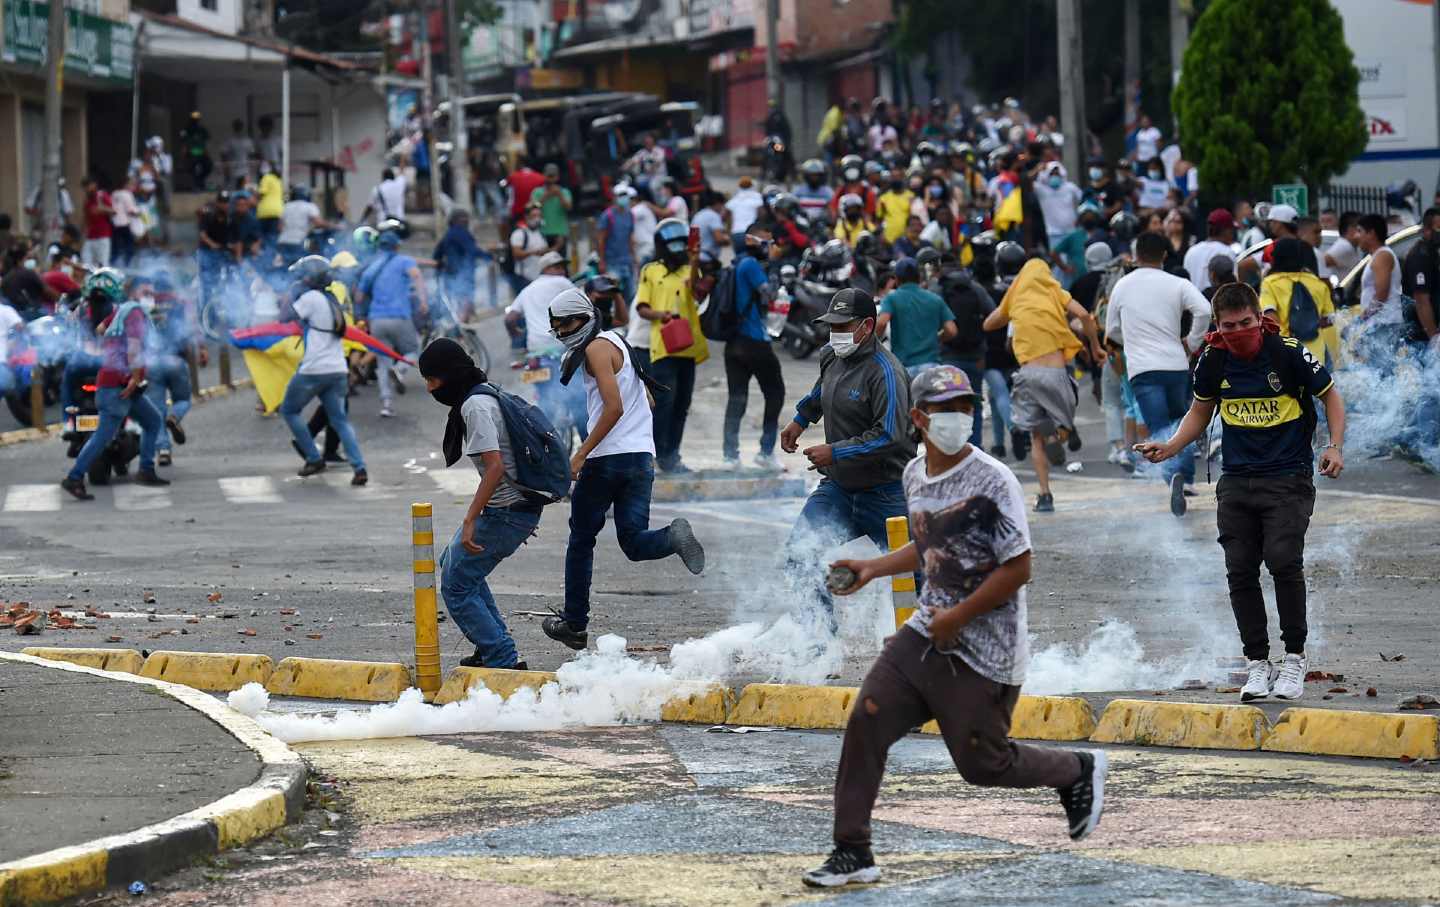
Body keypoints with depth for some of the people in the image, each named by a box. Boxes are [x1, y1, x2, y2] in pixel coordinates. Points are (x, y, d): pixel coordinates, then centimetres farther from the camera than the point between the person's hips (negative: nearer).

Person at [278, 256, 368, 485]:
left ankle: (314, 459, 7)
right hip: (337, 371, 7)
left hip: (313, 370, -7)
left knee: (289, 411, 12)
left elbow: (285, 317, -9)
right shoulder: (331, 300, 16)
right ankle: (359, 468, -10)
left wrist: (293, 295, 1)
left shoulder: (311, 298, -10)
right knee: (339, 419, 6)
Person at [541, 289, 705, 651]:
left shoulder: (597, 347, -7)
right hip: (643, 457, 8)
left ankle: (574, 624, 13)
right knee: (633, 542, -1)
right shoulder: (618, 343, 21)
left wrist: (580, 455, -18)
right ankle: (674, 537, -30)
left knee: (581, 539, 7)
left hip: (608, 457, -8)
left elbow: (614, 408, -18)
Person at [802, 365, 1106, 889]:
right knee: (865, 722, -5)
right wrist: (873, 569, 18)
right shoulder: (914, 475, 8)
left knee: (981, 762, 0)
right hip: (927, 633, 7)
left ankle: (1079, 771, 28)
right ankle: (852, 852, 3)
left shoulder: (992, 482, -16)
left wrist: (958, 616, -16)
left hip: (985, 652, -7)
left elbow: (1019, 569, -18)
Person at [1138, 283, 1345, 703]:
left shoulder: (1288, 353, -11)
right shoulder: (1213, 360, 0)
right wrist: (1169, 447, 2)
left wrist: (1335, 447, -11)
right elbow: (1200, 412, 17)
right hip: (1237, 479, 4)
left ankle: (1294, 659, -5)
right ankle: (1257, 664, 10)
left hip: (1288, 478, -4)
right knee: (1240, 570, -1)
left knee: (1283, 561, -18)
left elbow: (1330, 396, 2)